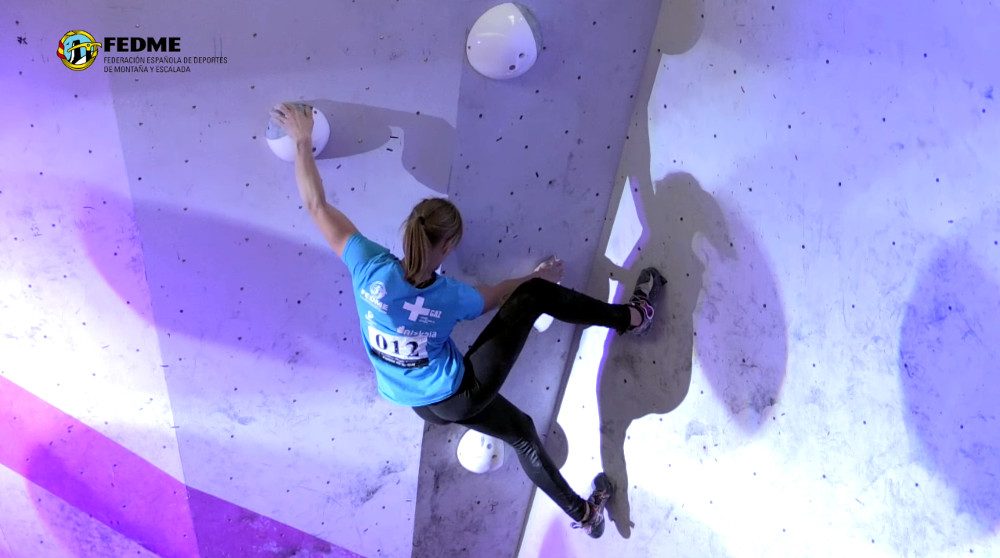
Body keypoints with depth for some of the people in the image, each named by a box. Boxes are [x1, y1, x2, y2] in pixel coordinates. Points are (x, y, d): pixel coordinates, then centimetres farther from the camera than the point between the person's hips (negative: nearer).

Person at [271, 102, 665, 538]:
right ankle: (631, 316, 17)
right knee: (536, 293, -5)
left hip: (424, 406, 5)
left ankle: (581, 512, 43)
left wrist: (302, 141, -6)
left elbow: (315, 205, -15)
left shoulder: (372, 269, -24)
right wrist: (535, 276, 17)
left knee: (521, 431, 28)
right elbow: (497, 294, -2)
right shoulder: (450, 296, -26)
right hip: (462, 394, -5)